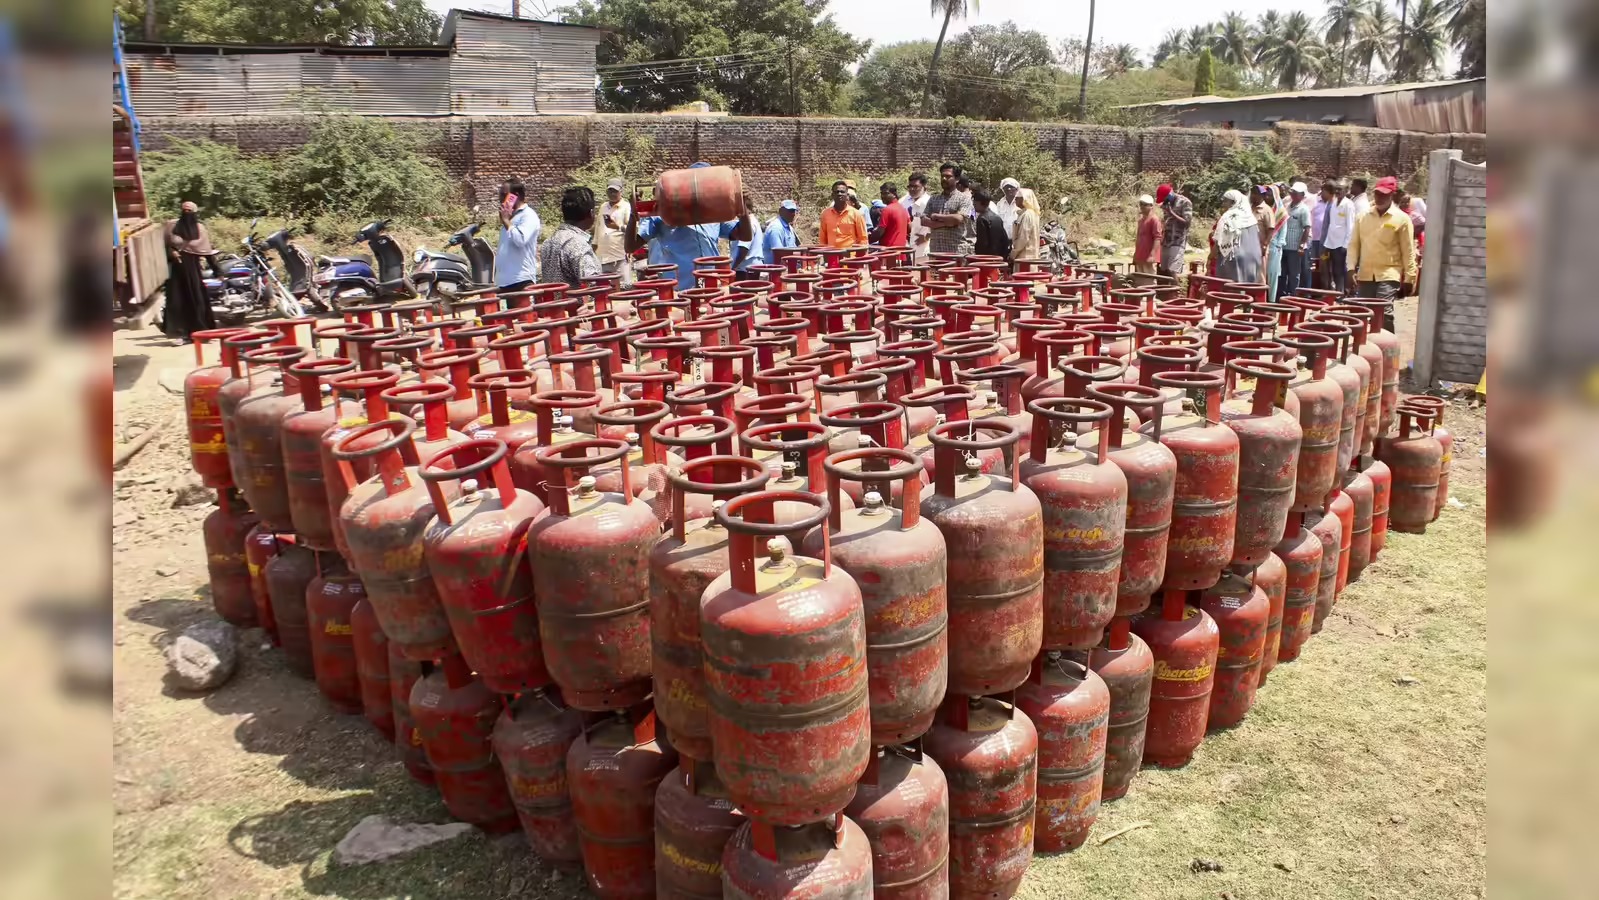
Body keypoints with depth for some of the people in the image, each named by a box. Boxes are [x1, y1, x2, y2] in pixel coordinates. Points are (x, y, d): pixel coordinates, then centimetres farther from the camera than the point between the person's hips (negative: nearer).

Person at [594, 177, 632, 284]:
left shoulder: (627, 207, 1)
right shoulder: (603, 207, 18)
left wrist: (618, 227, -22)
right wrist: (595, 245, 22)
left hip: (620, 257, -6)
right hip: (602, 257, 6)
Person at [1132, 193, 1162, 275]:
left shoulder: (1154, 219, -9)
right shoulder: (1141, 219, 18)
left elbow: (1157, 238, -16)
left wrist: (1152, 255, -23)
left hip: (1149, 258, -9)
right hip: (1140, 257, 9)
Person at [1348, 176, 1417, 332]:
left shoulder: (1401, 219, -2)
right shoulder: (1363, 216, 8)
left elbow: (1408, 251, -2)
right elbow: (1354, 244, 10)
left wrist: (1408, 278, -4)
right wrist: (1351, 268, -1)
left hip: (1388, 275, -4)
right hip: (1365, 275, 4)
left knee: (1384, 313, -15)